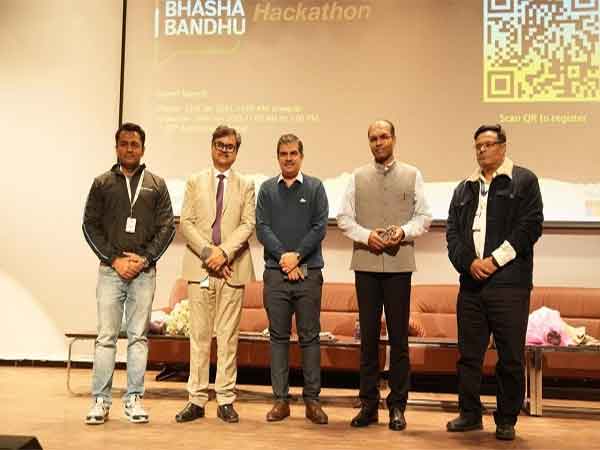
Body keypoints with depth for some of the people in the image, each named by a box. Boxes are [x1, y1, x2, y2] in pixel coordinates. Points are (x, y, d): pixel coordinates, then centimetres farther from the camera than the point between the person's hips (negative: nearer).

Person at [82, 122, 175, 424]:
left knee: (138, 337, 4)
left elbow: (167, 227, 4)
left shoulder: (156, 184, 9)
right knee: (106, 336, 0)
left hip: (144, 271, 0)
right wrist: (114, 259, -7)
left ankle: (134, 399, 10)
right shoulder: (102, 183, 9)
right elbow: (90, 225, 4)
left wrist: (144, 259, -7)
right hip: (110, 270, 0)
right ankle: (101, 401, 6)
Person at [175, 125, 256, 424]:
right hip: (200, 267, 0)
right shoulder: (194, 183, 13)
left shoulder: (246, 186, 12)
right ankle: (197, 400, 7)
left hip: (233, 268, 0)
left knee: (228, 336, 2)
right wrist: (207, 252, -10)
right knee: (199, 335, 2)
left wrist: (225, 251, -14)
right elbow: (186, 223, 3)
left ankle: (226, 400, 8)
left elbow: (248, 224, 0)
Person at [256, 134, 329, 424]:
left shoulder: (315, 187, 7)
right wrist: (283, 256, -11)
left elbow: (319, 227, -2)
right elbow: (262, 228, 1)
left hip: (309, 272, -1)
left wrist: (297, 255, -11)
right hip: (275, 272, 1)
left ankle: (312, 399, 10)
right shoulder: (267, 189, 10)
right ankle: (281, 399, 12)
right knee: (278, 336, 5)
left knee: (309, 336, 3)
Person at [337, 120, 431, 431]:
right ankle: (368, 404, 15)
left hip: (399, 265, -1)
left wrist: (404, 231, -13)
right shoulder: (358, 177, 10)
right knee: (368, 335, 6)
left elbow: (424, 216, 6)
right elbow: (344, 218, 7)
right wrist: (366, 235, -10)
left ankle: (397, 406, 13)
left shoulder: (412, 175, 8)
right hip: (366, 264, 1)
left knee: (399, 337, 3)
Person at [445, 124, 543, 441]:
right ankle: (470, 414, 22)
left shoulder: (524, 181, 4)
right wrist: (468, 262, -7)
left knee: (510, 357, 2)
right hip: (471, 282, 4)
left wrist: (495, 260, -11)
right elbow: (452, 232, 10)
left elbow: (531, 226, -5)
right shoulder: (464, 188, 17)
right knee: (468, 354, 9)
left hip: (509, 283, -4)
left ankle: (507, 420, 16)